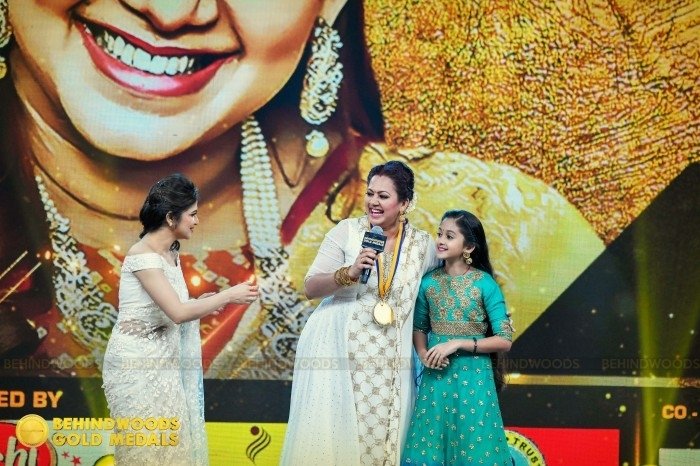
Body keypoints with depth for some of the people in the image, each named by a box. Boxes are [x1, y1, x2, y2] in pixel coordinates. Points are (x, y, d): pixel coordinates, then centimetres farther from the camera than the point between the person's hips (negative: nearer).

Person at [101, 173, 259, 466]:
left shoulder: (171, 254, 10)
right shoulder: (143, 255, -17)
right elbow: (178, 312, -24)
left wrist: (203, 304, 0)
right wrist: (228, 296, -16)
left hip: (162, 363, 9)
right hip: (138, 365, -8)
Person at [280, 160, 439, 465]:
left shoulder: (422, 245, 4)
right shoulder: (346, 232, -3)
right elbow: (310, 288, -7)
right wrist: (349, 273, -22)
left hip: (390, 364, 2)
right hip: (338, 353, -2)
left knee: (382, 439, 1)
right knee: (330, 438, -4)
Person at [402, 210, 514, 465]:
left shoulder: (484, 284, -8)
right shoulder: (429, 281, 2)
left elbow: (504, 340, -9)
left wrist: (457, 344, -16)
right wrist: (423, 353, -6)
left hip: (473, 376, -3)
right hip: (436, 375, 3)